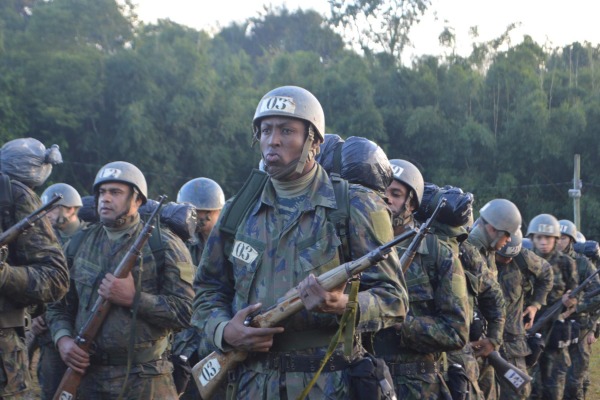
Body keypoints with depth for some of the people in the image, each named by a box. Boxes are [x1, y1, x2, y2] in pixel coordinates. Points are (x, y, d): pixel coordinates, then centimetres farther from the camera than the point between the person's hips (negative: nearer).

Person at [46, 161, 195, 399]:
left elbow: (186, 312, -9)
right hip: (86, 377, 4)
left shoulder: (163, 245, -2)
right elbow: (59, 305, 15)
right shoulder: (79, 244, 12)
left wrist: (133, 298, -17)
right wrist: (63, 339, -4)